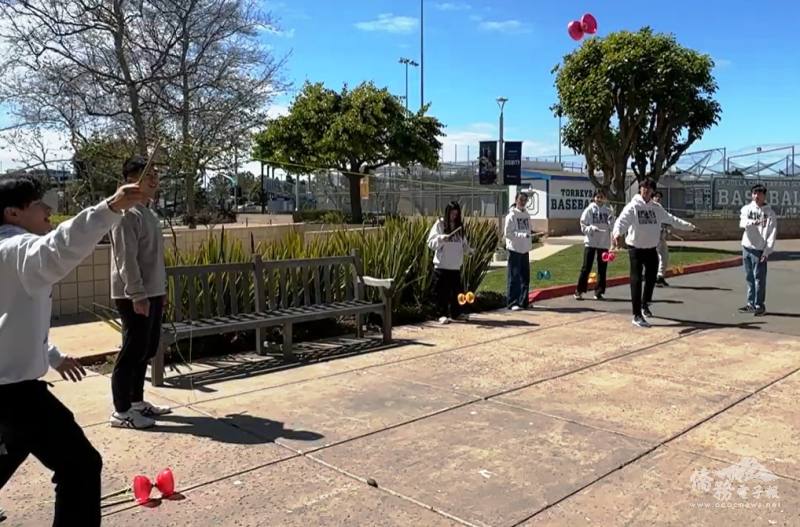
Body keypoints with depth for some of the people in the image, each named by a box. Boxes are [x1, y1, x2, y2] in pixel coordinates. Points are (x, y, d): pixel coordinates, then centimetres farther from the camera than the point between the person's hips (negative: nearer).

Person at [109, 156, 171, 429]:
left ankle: (137, 401, 27)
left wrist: (161, 289, 20)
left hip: (152, 292, 10)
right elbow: (126, 259, -20)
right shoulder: (127, 214, -14)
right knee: (133, 351, -5)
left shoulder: (149, 214, 16)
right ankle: (121, 412, 4)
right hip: (134, 296, -10)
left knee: (146, 350, 15)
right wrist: (137, 295, -23)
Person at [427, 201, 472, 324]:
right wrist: (441, 238, -23)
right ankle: (442, 314, 7)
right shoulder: (439, 224, -2)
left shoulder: (459, 226, 10)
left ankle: (456, 313, 23)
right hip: (441, 265, -4)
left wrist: (468, 249, -4)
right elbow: (431, 242, -6)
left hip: (456, 265, 4)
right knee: (442, 291, -1)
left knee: (456, 290, 11)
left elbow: (463, 243, 15)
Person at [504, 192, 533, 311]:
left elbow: (528, 230, 16)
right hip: (514, 249, -7)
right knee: (514, 277, -4)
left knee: (525, 277, 11)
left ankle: (523, 302, 20)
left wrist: (530, 244, 8)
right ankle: (513, 303, 1)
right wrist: (522, 235, -24)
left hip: (525, 250, 7)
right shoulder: (512, 215, -9)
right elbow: (508, 233, -14)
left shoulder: (526, 214, 11)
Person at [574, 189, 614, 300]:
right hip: (590, 242, -3)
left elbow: (612, 227, 3)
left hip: (604, 243, 3)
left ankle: (599, 292, 16)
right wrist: (592, 228, -20)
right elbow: (583, 227, -3)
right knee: (586, 268, -1)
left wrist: (611, 221, -17)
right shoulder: (589, 210, -1)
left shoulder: (608, 211, 6)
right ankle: (579, 291, 7)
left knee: (602, 269, 7)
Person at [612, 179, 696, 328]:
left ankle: (645, 305, 39)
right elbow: (621, 220, -27)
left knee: (651, 279, 16)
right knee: (636, 281, -5)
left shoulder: (657, 208, 6)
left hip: (651, 248, 6)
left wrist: (687, 225, 22)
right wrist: (616, 233, -47)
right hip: (636, 248, -6)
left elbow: (671, 219, 19)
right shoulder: (633, 206, -11)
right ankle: (637, 315, -1)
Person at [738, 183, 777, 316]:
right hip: (747, 247, 4)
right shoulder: (746, 208, 5)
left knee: (759, 278, -3)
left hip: (760, 250, -4)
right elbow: (742, 223, -15)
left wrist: (767, 251, -13)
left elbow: (772, 234, -7)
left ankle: (760, 306, 4)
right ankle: (751, 304, 20)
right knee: (749, 277, 11)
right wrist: (753, 222, -36)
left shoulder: (769, 212, -4)